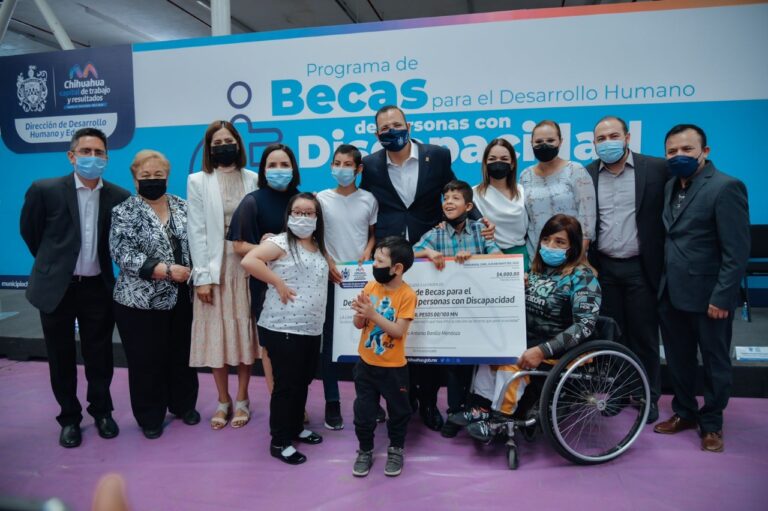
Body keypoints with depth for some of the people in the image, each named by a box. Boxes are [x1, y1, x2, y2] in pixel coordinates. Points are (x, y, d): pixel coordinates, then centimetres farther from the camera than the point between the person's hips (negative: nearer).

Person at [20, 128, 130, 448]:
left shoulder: (119, 197, -5)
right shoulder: (44, 190, -8)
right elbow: (30, 232, 6)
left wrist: (103, 264, 8)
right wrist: (53, 262, 13)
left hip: (98, 288, 1)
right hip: (56, 287, -1)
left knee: (99, 356, 11)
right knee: (61, 358, 11)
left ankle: (102, 411, 31)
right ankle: (70, 418, 29)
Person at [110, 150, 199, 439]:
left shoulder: (183, 207, 7)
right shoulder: (124, 212, -5)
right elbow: (124, 255, -15)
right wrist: (167, 271, -21)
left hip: (182, 298, 4)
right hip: (141, 300, -3)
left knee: (182, 354, 14)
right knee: (146, 360, 6)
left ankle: (184, 405, 33)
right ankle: (150, 417, 24)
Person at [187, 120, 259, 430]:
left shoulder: (253, 180, 5)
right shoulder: (197, 181, 2)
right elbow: (196, 231, -2)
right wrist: (201, 276, -8)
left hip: (245, 265, 1)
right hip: (214, 267, 0)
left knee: (244, 332, 6)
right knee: (215, 334, 5)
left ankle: (241, 400, 21)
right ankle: (223, 401, 22)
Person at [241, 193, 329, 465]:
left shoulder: (319, 248, 13)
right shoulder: (280, 242, -10)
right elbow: (248, 261, -24)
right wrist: (278, 282, -21)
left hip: (312, 330, 8)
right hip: (283, 329, -7)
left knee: (303, 382, 18)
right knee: (286, 385, 1)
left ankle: (296, 428, 36)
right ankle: (279, 442, 15)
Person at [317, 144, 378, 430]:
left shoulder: (368, 199, 3)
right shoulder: (321, 199, 0)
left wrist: (367, 251, -5)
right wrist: (327, 262, -9)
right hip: (330, 277, -1)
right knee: (330, 339, 2)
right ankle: (332, 401, 12)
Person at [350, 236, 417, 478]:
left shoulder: (407, 295, -17)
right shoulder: (370, 287, -4)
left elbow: (399, 331, -23)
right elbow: (359, 325, -1)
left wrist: (373, 314, -29)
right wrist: (360, 314, -23)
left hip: (393, 367, -3)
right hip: (366, 364, 4)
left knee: (398, 411, 14)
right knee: (363, 412, 13)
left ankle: (396, 450, 35)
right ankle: (365, 451, 32)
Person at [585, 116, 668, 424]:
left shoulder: (656, 168, -4)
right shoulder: (586, 175, 3)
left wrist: (663, 262, -5)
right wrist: (584, 264, -2)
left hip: (641, 267, -2)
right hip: (603, 268, 2)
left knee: (644, 335, 8)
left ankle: (649, 396, 25)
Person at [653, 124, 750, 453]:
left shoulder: (725, 187, -14)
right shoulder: (672, 187, 9)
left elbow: (737, 251, -17)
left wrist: (721, 297, -18)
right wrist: (662, 283, 5)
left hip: (707, 297, -6)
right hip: (672, 293, 7)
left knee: (715, 363, 11)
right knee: (678, 359, 17)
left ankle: (711, 424, 28)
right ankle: (684, 412, 35)